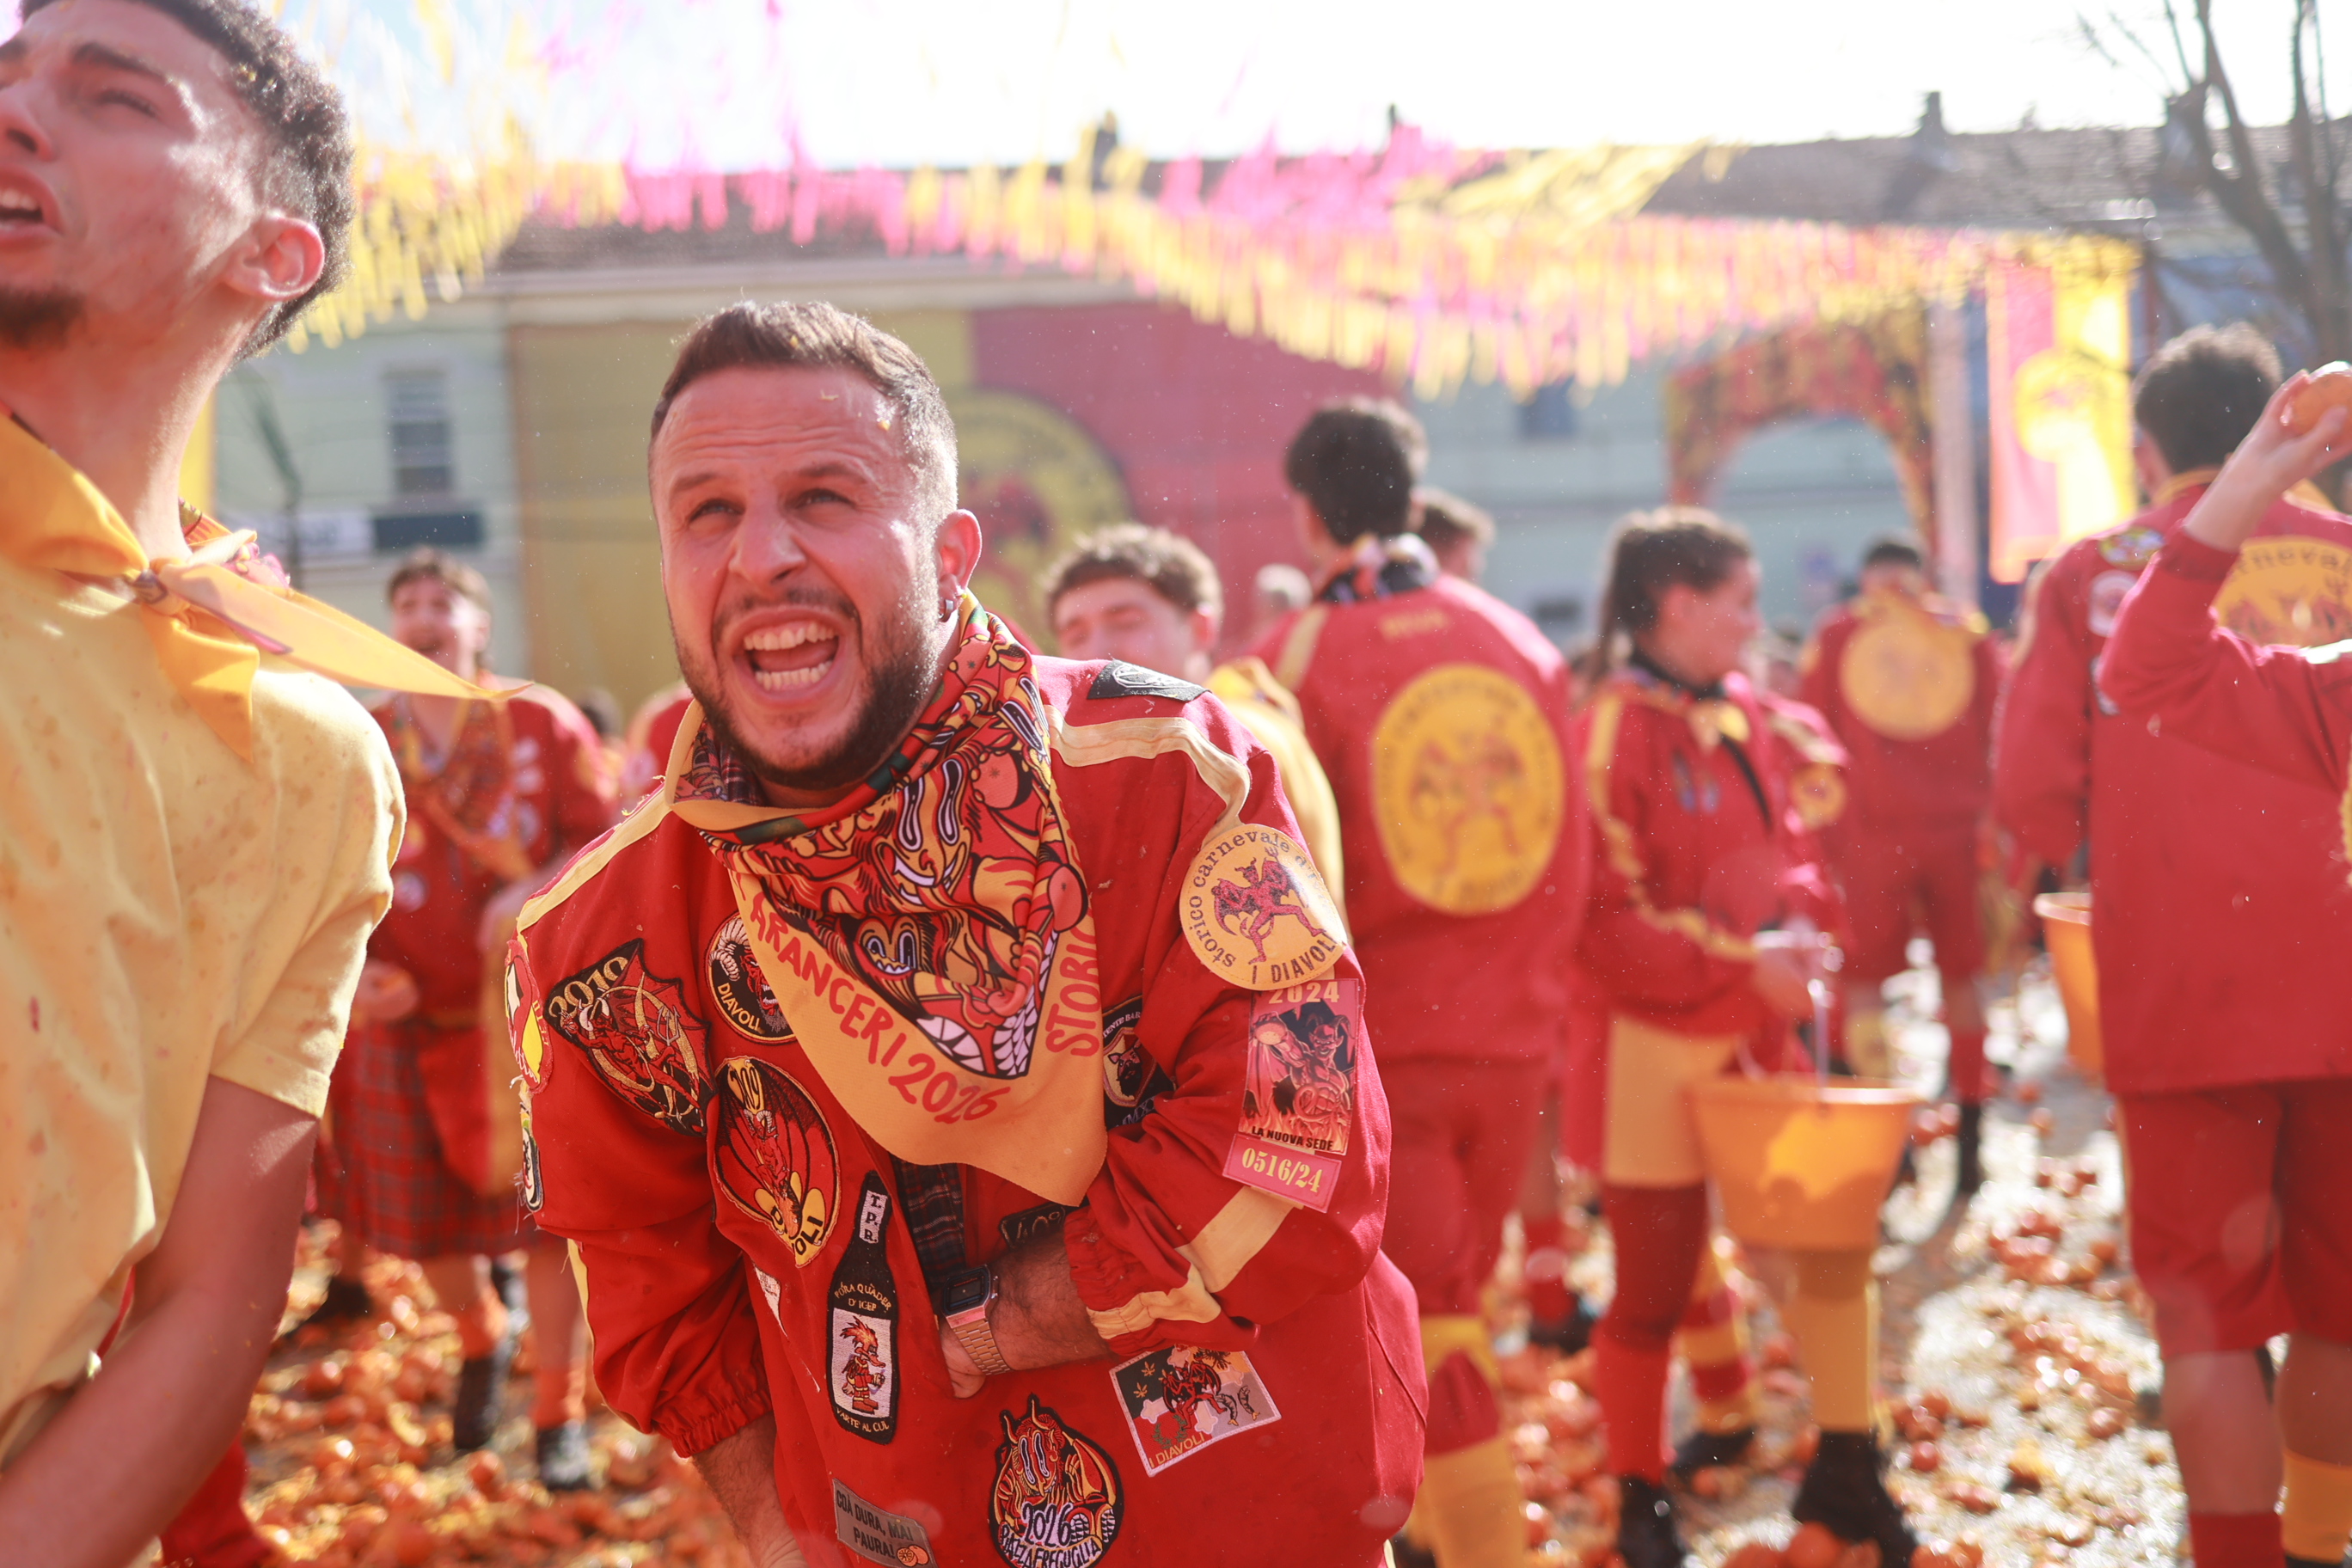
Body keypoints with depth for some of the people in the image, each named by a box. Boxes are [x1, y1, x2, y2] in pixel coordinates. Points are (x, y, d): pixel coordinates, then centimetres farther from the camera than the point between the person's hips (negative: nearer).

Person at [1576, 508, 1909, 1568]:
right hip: (1658, 1049, -7)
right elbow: (1609, 920, -18)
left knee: (1836, 1234, 10)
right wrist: (1743, 958, -21)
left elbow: (1792, 855, 17)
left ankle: (1845, 1468, 27)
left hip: (1764, 1034, 7)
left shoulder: (1754, 718, 5)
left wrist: (1801, 935, -2)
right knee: (1655, 1287, 5)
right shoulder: (1614, 731, -15)